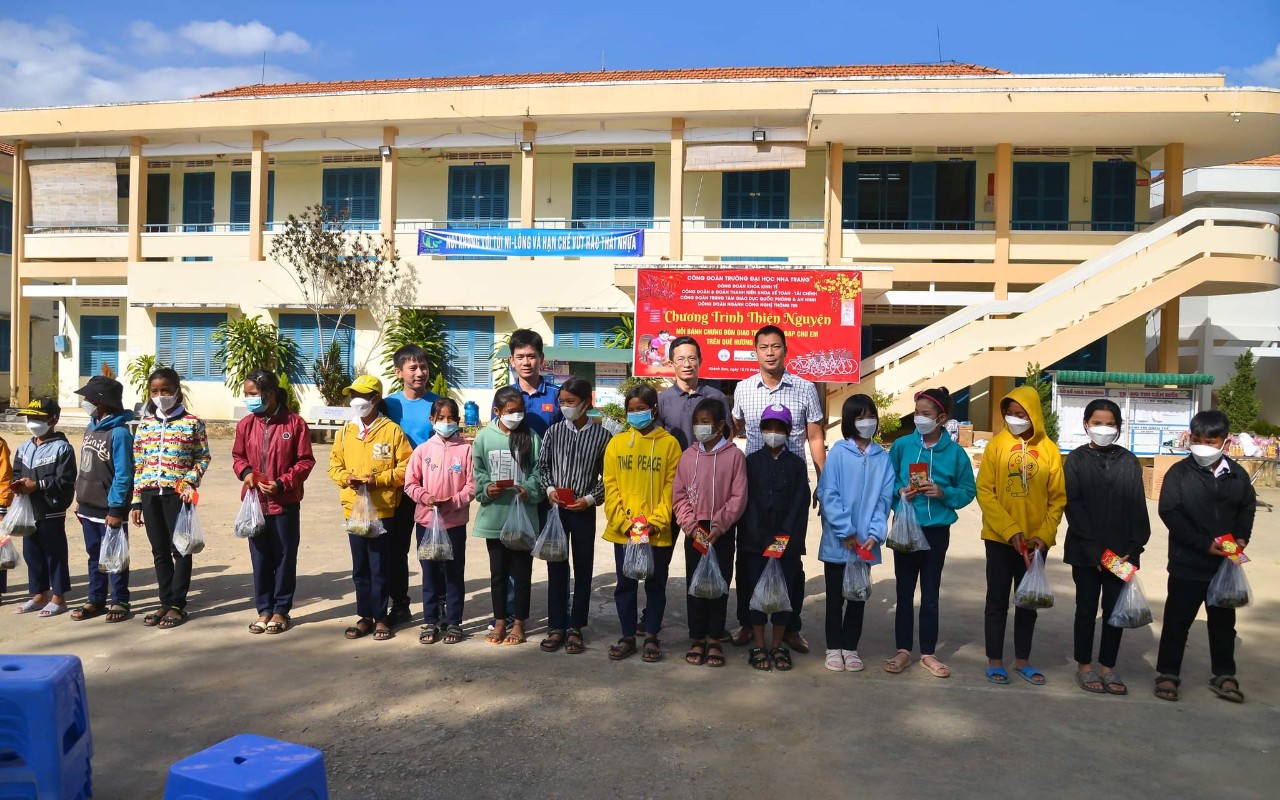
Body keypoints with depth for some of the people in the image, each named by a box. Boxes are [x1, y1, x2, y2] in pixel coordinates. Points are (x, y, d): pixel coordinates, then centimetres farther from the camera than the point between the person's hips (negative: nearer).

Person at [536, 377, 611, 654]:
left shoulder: (601, 436, -4)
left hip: (584, 510, -1)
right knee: (556, 568, 8)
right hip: (556, 508, 1)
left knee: (583, 568, 6)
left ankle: (575, 628, 17)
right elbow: (542, 466, 7)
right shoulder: (553, 432, 0)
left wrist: (590, 498, -11)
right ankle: (556, 626, 18)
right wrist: (549, 489, -8)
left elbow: (607, 476, 0)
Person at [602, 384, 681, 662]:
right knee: (625, 584, 11)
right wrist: (624, 522, -9)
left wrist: (655, 522, -13)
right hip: (622, 531, 2)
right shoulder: (617, 443, 4)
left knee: (656, 585, 10)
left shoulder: (669, 443, -2)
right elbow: (610, 487, 1)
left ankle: (652, 637, 24)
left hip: (658, 533, -2)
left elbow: (671, 487, -5)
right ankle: (627, 637, 25)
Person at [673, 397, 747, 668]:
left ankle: (714, 640, 17)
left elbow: (738, 497, -7)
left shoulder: (734, 456, -4)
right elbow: (679, 495, 3)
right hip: (694, 531, 2)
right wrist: (690, 523, -9)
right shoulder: (688, 456, 4)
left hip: (722, 531, -2)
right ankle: (698, 639, 17)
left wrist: (719, 525, -14)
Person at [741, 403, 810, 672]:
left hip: (787, 540, 1)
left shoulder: (797, 464, 7)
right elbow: (747, 501, -2)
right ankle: (759, 646, 11)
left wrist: (786, 537, -12)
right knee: (757, 591, 2)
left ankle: (777, 646, 16)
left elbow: (800, 503, 0)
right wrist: (762, 538, -12)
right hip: (755, 539, 0)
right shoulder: (751, 461, 5)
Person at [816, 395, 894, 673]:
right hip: (837, 541, -3)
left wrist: (874, 534, -11)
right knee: (835, 596, 8)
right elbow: (827, 494, -10)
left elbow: (884, 499, 0)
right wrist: (846, 531, -14)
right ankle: (834, 648, 20)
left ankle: (850, 647, 26)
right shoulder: (839, 452, -7)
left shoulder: (883, 458, 3)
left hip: (866, 543, 3)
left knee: (858, 596, 12)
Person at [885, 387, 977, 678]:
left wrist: (943, 493, -15)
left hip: (937, 530, 0)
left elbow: (968, 491, 1)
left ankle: (928, 653, 22)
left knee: (930, 594, 10)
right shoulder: (902, 445, -4)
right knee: (905, 592, 10)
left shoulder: (955, 452, -5)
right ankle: (903, 650, 21)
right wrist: (900, 492, -15)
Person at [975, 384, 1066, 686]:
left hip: (1035, 541, 2)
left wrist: (1045, 534, -9)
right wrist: (1010, 530, -16)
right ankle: (994, 661, 17)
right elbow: (985, 491, -8)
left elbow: (1057, 498, 3)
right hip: (999, 538, -2)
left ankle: (1022, 660, 26)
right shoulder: (997, 445, -5)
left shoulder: (1049, 450, 0)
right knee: (998, 600, 6)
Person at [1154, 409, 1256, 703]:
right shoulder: (1179, 473, -10)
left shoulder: (1237, 474, 2)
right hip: (1187, 564, -4)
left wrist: (1242, 537, -3)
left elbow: (1247, 508, 14)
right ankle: (1168, 673, 15)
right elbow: (1170, 513, -13)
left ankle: (1224, 675, 30)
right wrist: (1205, 544, -18)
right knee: (1177, 620, 4)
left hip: (1225, 564, 4)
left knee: (1223, 621, 16)